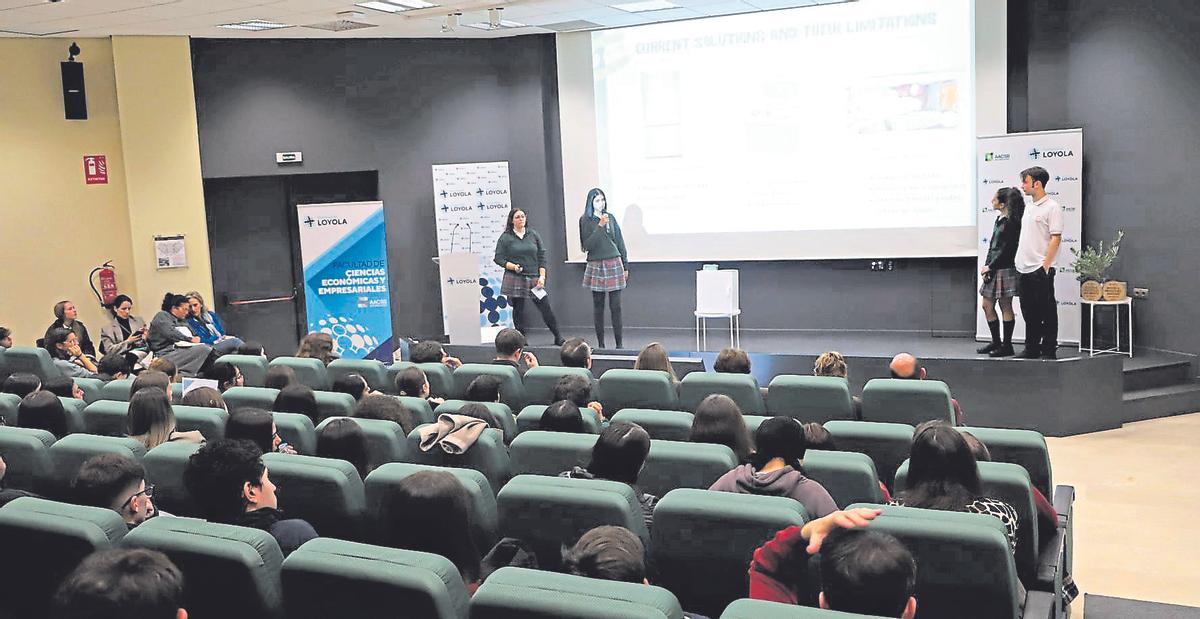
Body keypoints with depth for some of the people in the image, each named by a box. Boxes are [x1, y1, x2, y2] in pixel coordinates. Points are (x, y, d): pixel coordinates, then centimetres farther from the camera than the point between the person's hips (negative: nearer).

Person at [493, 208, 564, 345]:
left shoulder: (534, 234, 10)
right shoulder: (505, 237, 2)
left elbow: (542, 256, 9)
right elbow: (498, 258, 1)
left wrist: (542, 276, 0)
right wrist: (512, 266, -15)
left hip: (534, 279, 2)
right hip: (515, 279, -1)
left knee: (546, 308, -1)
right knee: (518, 310, 3)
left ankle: (558, 338, 8)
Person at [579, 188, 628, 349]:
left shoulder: (610, 218, 7)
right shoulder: (585, 220, -1)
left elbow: (620, 242, 11)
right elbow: (587, 245, -9)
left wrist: (625, 266, 10)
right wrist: (600, 226, -16)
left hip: (614, 264, 2)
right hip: (596, 266, -2)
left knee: (615, 306, 0)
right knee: (598, 306, 4)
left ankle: (619, 343, 4)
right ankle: (600, 344, 11)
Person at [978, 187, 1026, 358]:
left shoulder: (1012, 222, -12)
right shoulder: (999, 220, 14)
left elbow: (1006, 249, -15)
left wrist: (990, 266, -13)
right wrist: (986, 265, 5)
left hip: (1005, 270, -9)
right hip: (992, 270, 9)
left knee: (1006, 307, -1)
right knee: (987, 305, 10)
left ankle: (1007, 346, 7)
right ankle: (996, 342, 21)